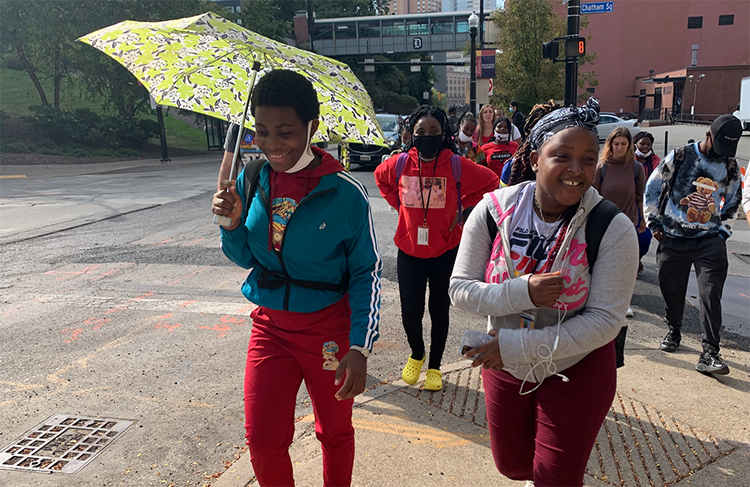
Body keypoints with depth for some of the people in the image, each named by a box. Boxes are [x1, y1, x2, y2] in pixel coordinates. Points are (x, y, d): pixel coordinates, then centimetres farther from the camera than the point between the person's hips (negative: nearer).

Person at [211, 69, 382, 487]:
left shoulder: (345, 192, -16)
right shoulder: (252, 180, -4)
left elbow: (367, 272, -10)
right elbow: (245, 258, 8)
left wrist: (359, 347, -17)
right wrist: (232, 224, -14)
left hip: (328, 327, -3)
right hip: (270, 325, 3)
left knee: (335, 432, 17)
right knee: (263, 441, 6)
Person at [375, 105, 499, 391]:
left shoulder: (456, 165, -11)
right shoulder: (401, 164, -5)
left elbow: (490, 183, 2)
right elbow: (380, 177, 16)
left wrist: (460, 206, -4)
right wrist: (398, 204, 5)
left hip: (445, 251, -1)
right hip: (409, 250, 1)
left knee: (439, 311, 11)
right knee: (410, 312, 3)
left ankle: (434, 366, 32)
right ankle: (416, 354, 35)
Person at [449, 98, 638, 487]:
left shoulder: (614, 230, -21)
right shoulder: (495, 210, -15)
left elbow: (605, 320, -22)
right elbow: (460, 289, -13)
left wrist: (515, 346, -25)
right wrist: (523, 293, -31)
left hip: (576, 371, -3)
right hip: (505, 366, 3)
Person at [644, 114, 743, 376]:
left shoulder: (731, 167, 6)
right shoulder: (680, 157, -3)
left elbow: (732, 202, 20)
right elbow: (652, 188, 3)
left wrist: (723, 231, 10)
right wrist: (654, 224, 2)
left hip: (710, 239, 1)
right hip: (673, 238, -1)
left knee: (711, 293, -10)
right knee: (672, 291, 7)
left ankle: (710, 353, -8)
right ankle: (673, 332, 32)